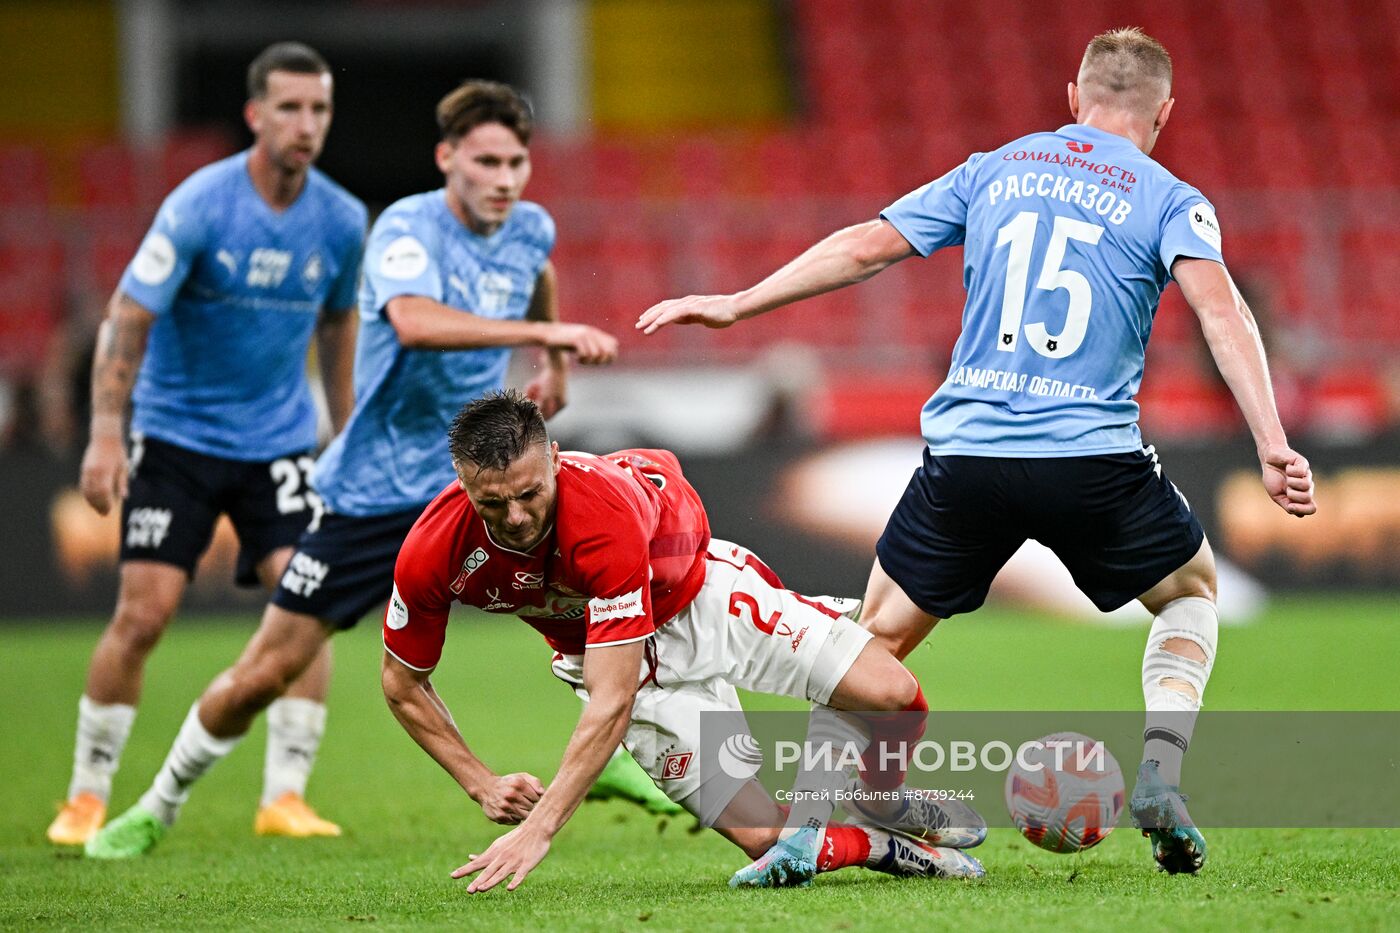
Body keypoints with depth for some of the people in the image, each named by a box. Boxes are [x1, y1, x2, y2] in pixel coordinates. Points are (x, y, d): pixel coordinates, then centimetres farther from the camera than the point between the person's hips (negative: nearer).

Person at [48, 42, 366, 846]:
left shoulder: (341, 221, -2)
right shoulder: (199, 206, -16)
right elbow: (128, 318, -16)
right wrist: (106, 436, -23)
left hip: (280, 440, 3)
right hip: (178, 435, -3)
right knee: (144, 612, -9)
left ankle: (285, 796, -4)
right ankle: (88, 795, 5)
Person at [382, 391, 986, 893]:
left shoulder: (607, 512, -40)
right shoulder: (432, 554, -29)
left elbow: (613, 704, -39)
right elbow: (403, 685, -8)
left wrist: (540, 828, -41)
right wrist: (482, 786, -15)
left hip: (701, 593, -2)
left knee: (895, 696, -16)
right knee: (762, 838, -13)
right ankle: (885, 850, 18)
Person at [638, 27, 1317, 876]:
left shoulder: (993, 172, 13)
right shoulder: (1168, 201, 4)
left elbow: (866, 247, 11)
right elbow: (1220, 307, -12)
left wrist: (736, 305, 18)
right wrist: (1272, 445, -18)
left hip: (966, 454, 2)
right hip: (1094, 459, -2)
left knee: (876, 643, 14)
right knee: (1194, 590, 24)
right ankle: (1159, 778, 6)